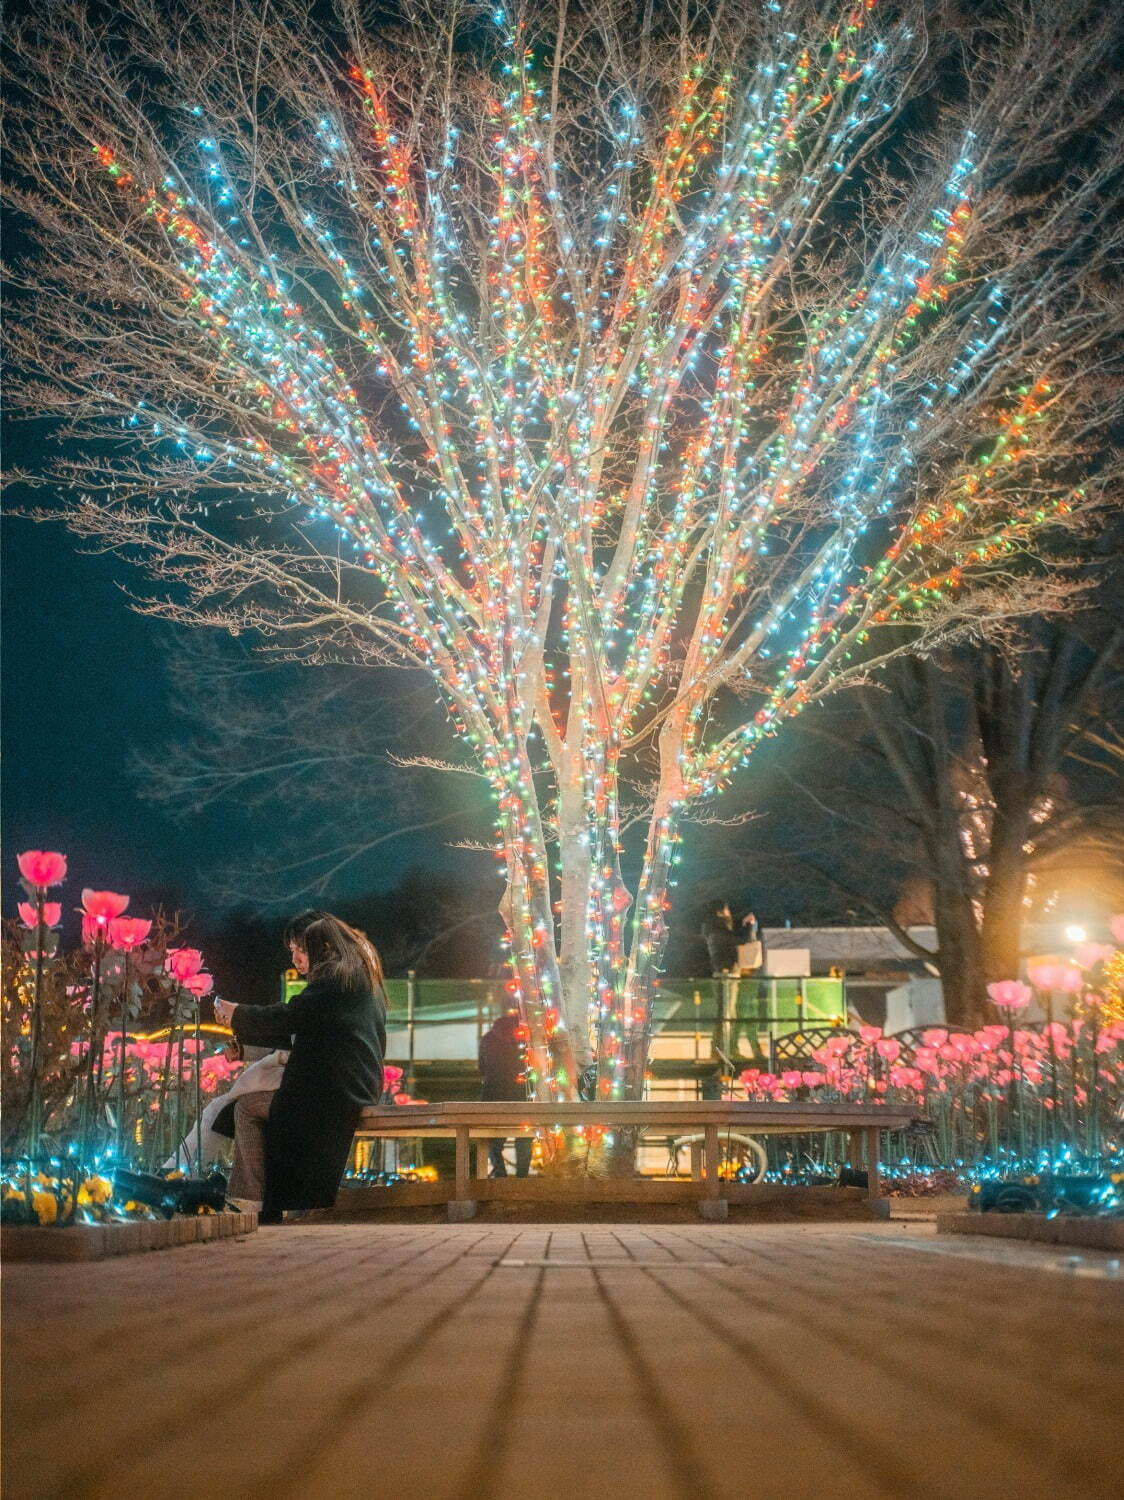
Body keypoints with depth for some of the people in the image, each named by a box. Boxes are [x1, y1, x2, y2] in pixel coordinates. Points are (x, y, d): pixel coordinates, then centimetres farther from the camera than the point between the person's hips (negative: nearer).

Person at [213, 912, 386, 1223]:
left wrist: (238, 1015, -3)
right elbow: (299, 1033, 23)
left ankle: (255, 1201, -6)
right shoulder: (360, 977, 21)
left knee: (248, 1108, -4)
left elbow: (287, 1019, -17)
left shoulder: (336, 977, -10)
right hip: (354, 1089, 10)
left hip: (332, 1091, -10)